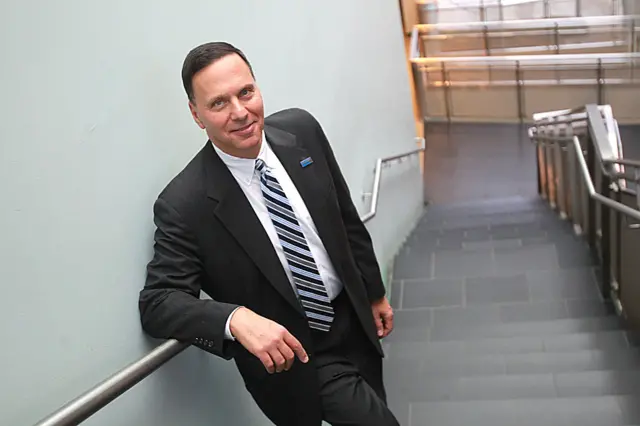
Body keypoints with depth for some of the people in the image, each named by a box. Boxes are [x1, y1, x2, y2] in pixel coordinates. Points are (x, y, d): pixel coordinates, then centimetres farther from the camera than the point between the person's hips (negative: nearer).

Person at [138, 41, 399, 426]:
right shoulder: (185, 204, -24)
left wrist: (374, 293, 10)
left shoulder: (301, 130, -9)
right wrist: (237, 319, -39)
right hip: (291, 352, -5)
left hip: (354, 322, 5)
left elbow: (347, 218, 3)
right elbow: (158, 301, -22)